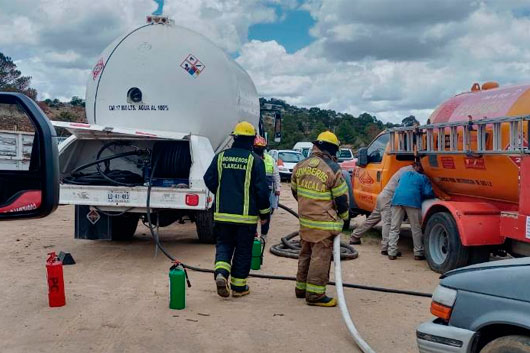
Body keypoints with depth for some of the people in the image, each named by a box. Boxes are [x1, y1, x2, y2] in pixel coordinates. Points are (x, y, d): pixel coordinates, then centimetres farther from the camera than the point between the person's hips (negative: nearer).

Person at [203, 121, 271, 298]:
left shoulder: (221, 157, 2)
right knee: (243, 250, 9)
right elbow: (261, 189, -9)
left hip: (222, 213, 3)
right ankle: (238, 287, 16)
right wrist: (265, 212, 3)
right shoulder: (255, 160, -8)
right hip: (246, 215, -2)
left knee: (223, 244, 17)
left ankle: (221, 273, -8)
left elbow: (209, 179, 5)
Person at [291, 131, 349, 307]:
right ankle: (315, 294, 1)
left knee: (305, 254, 19)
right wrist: (343, 217, 7)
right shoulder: (333, 169, -14)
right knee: (321, 257, -1)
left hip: (305, 220, 7)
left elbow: (294, 190, 16)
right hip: (324, 223, -7)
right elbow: (341, 197, -9)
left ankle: (301, 287, 29)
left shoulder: (300, 166, 4)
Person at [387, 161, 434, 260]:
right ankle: (418, 253, 10)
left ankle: (392, 253, 3)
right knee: (416, 229, 7)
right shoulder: (423, 178, 17)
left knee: (394, 228, 7)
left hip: (397, 200, 3)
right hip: (413, 201, -3)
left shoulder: (405, 174, 29)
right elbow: (428, 193, 4)